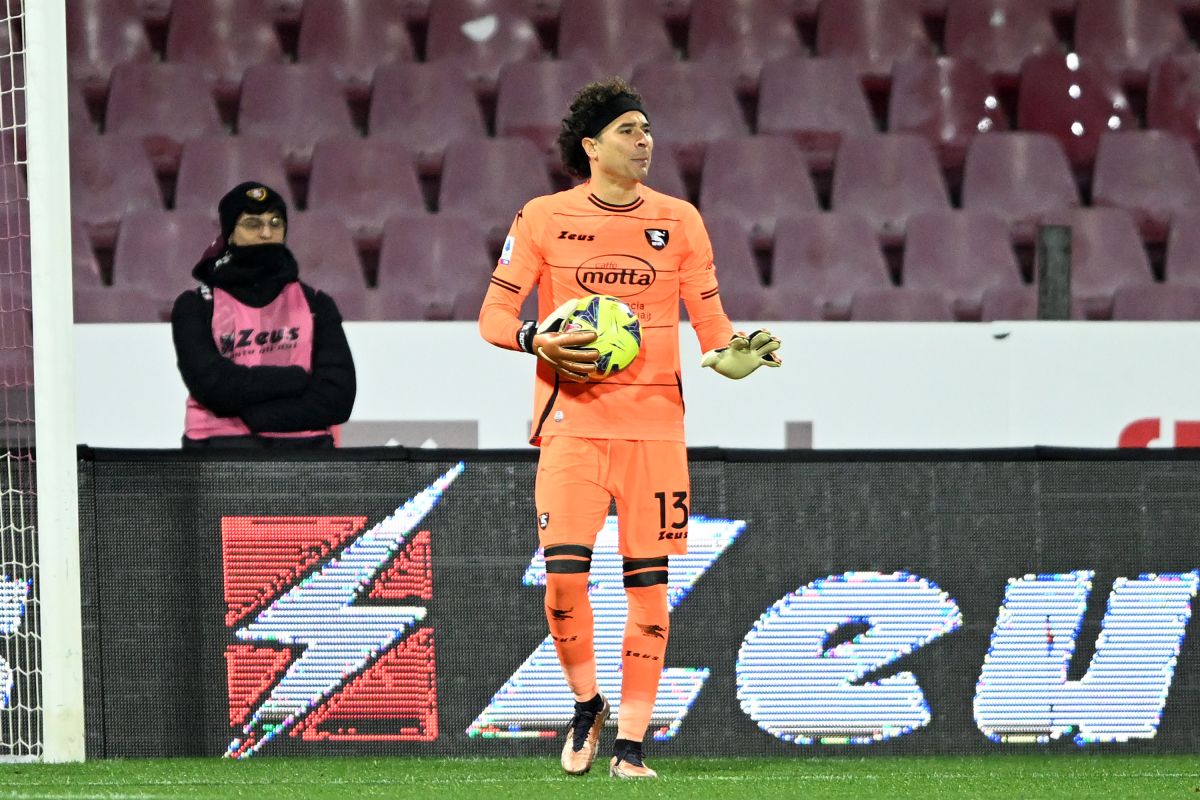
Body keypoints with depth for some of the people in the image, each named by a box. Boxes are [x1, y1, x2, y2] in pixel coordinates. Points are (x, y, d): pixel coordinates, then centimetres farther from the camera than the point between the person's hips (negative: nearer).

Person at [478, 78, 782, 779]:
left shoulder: (679, 220, 10)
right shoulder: (544, 219, 4)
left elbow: (708, 318, 12)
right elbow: (495, 313, 6)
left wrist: (734, 350, -9)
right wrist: (539, 341, -13)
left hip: (655, 424, 2)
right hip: (573, 423, -2)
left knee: (649, 583, -3)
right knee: (564, 571, -14)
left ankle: (632, 740, 3)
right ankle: (587, 704, 11)